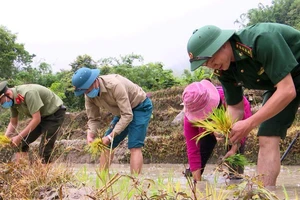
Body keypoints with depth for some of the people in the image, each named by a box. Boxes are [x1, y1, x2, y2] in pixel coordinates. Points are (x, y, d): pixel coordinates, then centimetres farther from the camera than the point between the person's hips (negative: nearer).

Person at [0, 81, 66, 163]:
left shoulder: (28, 93, -33)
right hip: (41, 115, 8)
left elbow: (36, 119, -32)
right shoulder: (13, 99, -7)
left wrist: (19, 137, -30)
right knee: (21, 143, -1)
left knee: (44, 150, -14)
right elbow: (13, 123, 5)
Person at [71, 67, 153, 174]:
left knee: (134, 147, -18)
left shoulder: (114, 85, -35)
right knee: (106, 144, 3)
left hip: (141, 107, -8)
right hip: (123, 111, 8)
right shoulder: (89, 95, -12)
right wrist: (90, 135, -22)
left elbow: (127, 115, -34)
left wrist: (111, 136, -35)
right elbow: (93, 119, -3)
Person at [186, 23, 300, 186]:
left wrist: (250, 124, -35)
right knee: (267, 140, -5)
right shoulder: (223, 70, -11)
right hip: (278, 82, 7)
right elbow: (236, 106, 2)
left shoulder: (262, 40, -34)